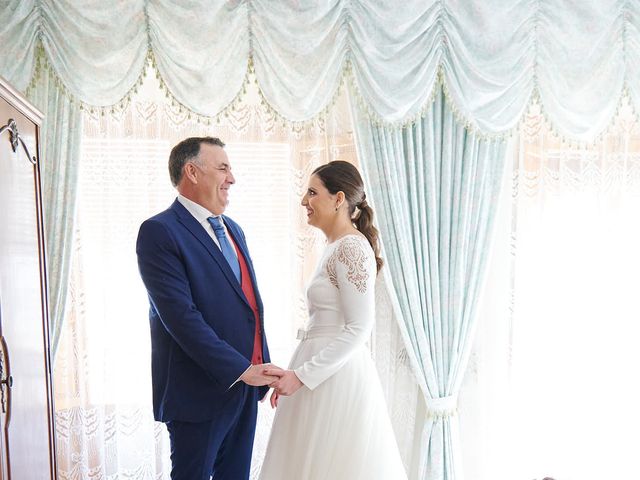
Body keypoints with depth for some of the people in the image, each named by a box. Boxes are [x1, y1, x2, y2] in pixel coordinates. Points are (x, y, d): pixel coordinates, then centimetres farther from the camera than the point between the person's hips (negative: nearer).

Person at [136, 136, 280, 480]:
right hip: (201, 392, -8)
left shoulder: (233, 229, 14)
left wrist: (262, 369, 13)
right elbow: (181, 316, -22)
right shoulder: (159, 231, -14)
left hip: (245, 385, 8)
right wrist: (241, 369, -21)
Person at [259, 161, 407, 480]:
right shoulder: (336, 247, 12)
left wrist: (301, 376, -19)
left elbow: (359, 328, -20)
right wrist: (295, 374, 13)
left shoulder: (352, 247, -16)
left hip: (337, 376, -9)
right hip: (325, 372, 9)